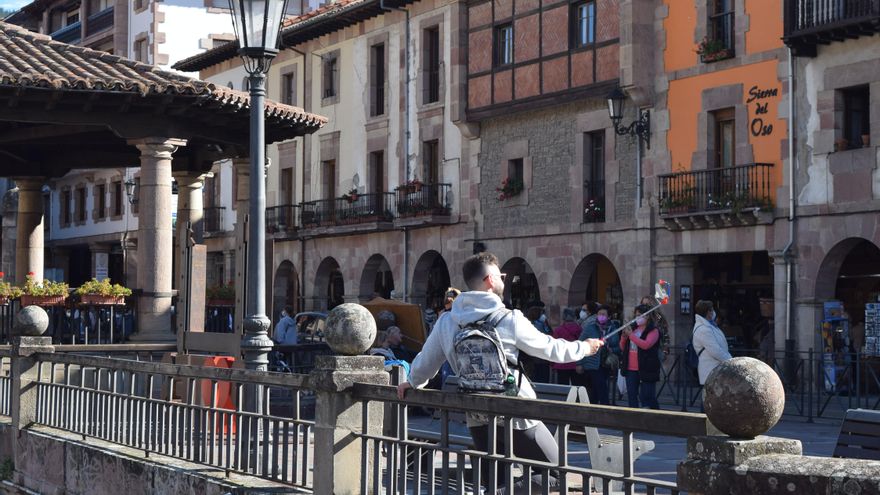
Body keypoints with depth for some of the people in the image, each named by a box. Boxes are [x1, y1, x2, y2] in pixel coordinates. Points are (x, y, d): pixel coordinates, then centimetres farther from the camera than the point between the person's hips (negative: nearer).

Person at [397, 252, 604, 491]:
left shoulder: (447, 322, 2)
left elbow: (425, 362, 13)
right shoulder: (510, 320, -11)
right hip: (515, 416, -5)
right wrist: (585, 347, 19)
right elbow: (551, 349, 1)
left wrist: (413, 382, 36)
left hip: (477, 419, 5)